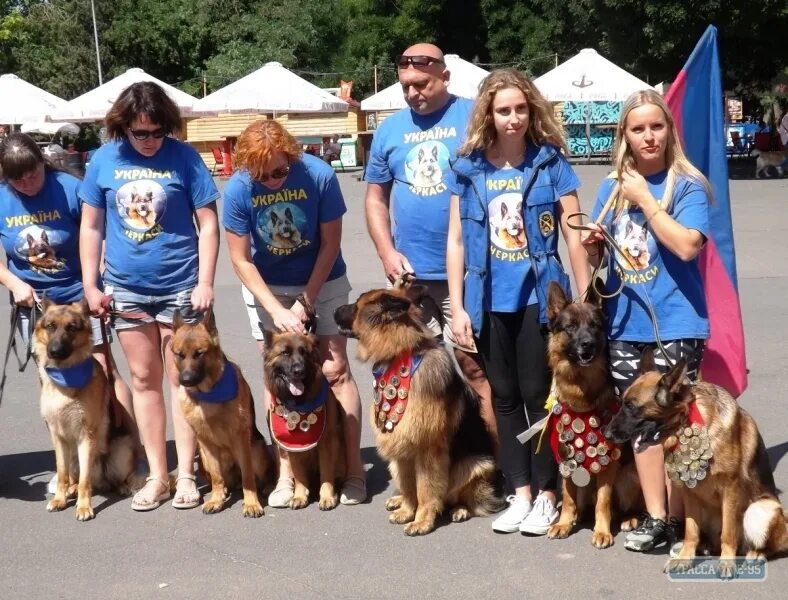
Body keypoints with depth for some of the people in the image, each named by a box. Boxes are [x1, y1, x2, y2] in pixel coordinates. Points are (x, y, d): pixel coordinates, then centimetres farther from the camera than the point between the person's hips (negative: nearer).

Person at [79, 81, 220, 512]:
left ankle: (186, 475, 14)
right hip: (126, 288, 3)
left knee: (181, 379, 4)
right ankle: (157, 476, 18)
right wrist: (90, 285, 3)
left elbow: (208, 224, -4)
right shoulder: (104, 160, 0)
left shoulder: (183, 157, -6)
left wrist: (205, 282, -11)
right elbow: (91, 226, 7)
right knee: (144, 379, 9)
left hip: (179, 286, -2)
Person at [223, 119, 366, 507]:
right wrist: (277, 310, -21)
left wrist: (306, 302, -16)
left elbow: (330, 243, -14)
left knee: (335, 370, -3)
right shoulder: (238, 188, -20)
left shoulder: (319, 175, -24)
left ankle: (354, 470, 3)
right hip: (266, 288, 1)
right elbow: (241, 260, -13)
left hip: (323, 282, -1)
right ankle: (286, 471, 9)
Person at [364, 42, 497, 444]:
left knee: (475, 367, -5)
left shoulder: (473, 117, -3)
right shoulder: (390, 129, 10)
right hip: (410, 275, 5)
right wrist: (387, 252, 3)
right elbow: (375, 197, 17)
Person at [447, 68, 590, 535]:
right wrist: (457, 307, 0)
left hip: (539, 296, -3)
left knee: (538, 395, 3)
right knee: (504, 397, 11)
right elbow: (456, 240, 4)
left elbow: (574, 235, -1)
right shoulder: (468, 168, 3)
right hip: (489, 301, 3)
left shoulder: (551, 162, -2)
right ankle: (520, 494, 23)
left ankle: (546, 495, 17)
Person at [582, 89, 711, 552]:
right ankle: (655, 516, 18)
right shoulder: (613, 187, 10)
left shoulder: (687, 184, -5)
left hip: (675, 322, -5)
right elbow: (597, 255, 17)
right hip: (626, 321, 5)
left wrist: (646, 199, -15)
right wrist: (592, 246, -6)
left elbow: (687, 245, -20)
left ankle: (677, 519, 9)